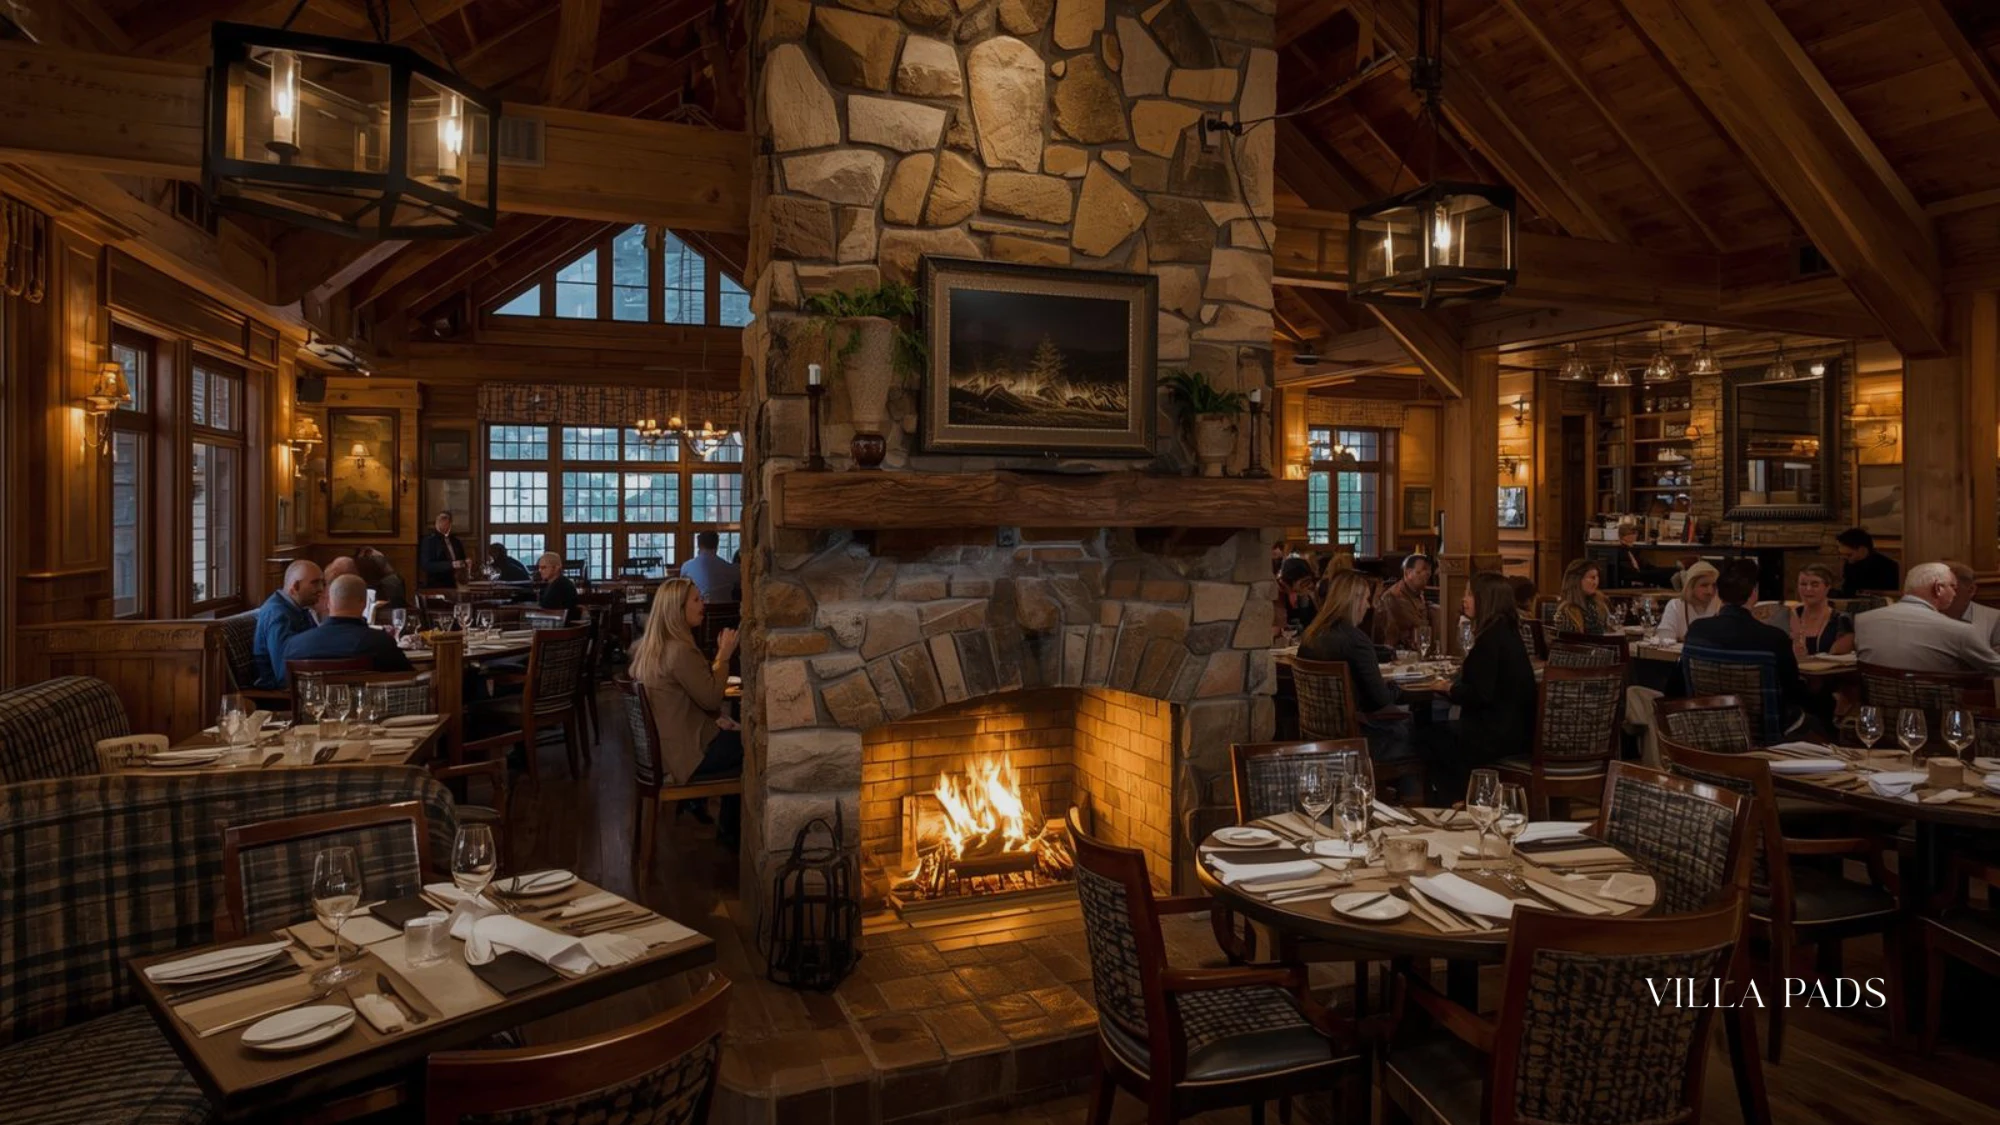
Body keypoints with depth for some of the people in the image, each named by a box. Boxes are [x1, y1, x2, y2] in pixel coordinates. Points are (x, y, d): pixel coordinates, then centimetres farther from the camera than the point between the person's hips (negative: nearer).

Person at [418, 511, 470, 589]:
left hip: (454, 585, 5)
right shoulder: (429, 540, -3)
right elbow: (426, 565, -13)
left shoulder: (455, 541, 14)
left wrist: (466, 564, -2)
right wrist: (451, 565, -23)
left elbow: (461, 561, 22)